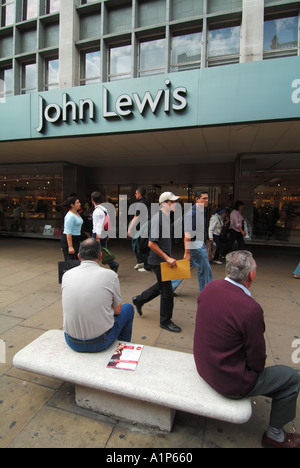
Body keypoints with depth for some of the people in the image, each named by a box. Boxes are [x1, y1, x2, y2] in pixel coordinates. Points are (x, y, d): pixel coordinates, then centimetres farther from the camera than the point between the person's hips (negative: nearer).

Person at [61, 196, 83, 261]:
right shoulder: (70, 216, -17)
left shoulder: (76, 213, 12)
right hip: (68, 240, -9)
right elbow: (68, 232, -22)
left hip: (76, 240, 9)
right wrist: (70, 246, -25)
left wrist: (78, 242, 23)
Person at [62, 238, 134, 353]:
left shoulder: (66, 275, -4)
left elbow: (66, 311, 11)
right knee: (128, 308, 19)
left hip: (71, 342, 4)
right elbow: (117, 310, -2)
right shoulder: (110, 275, -14)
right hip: (100, 343, -4)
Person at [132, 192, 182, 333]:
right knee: (167, 291, 2)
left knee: (162, 286, 23)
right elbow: (151, 243, -24)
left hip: (164, 259, 10)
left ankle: (139, 300, 41)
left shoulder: (166, 217, 10)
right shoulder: (157, 218, -20)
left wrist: (169, 257, 17)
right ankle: (166, 321, 22)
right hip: (159, 261, -10)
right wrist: (167, 258, -22)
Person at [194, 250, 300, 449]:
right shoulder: (251, 309, -32)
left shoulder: (209, 288, -12)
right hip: (231, 382, -6)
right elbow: (257, 362, -19)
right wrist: (257, 368, 4)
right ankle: (275, 434, 32)